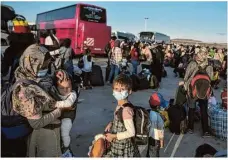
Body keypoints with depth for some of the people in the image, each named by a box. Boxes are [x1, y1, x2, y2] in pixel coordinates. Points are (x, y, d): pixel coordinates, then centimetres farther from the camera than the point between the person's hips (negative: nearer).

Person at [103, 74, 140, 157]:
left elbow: (131, 132, -26)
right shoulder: (120, 105, -3)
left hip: (122, 149, -8)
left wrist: (113, 136, -18)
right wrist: (111, 123, -1)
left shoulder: (126, 110, -29)